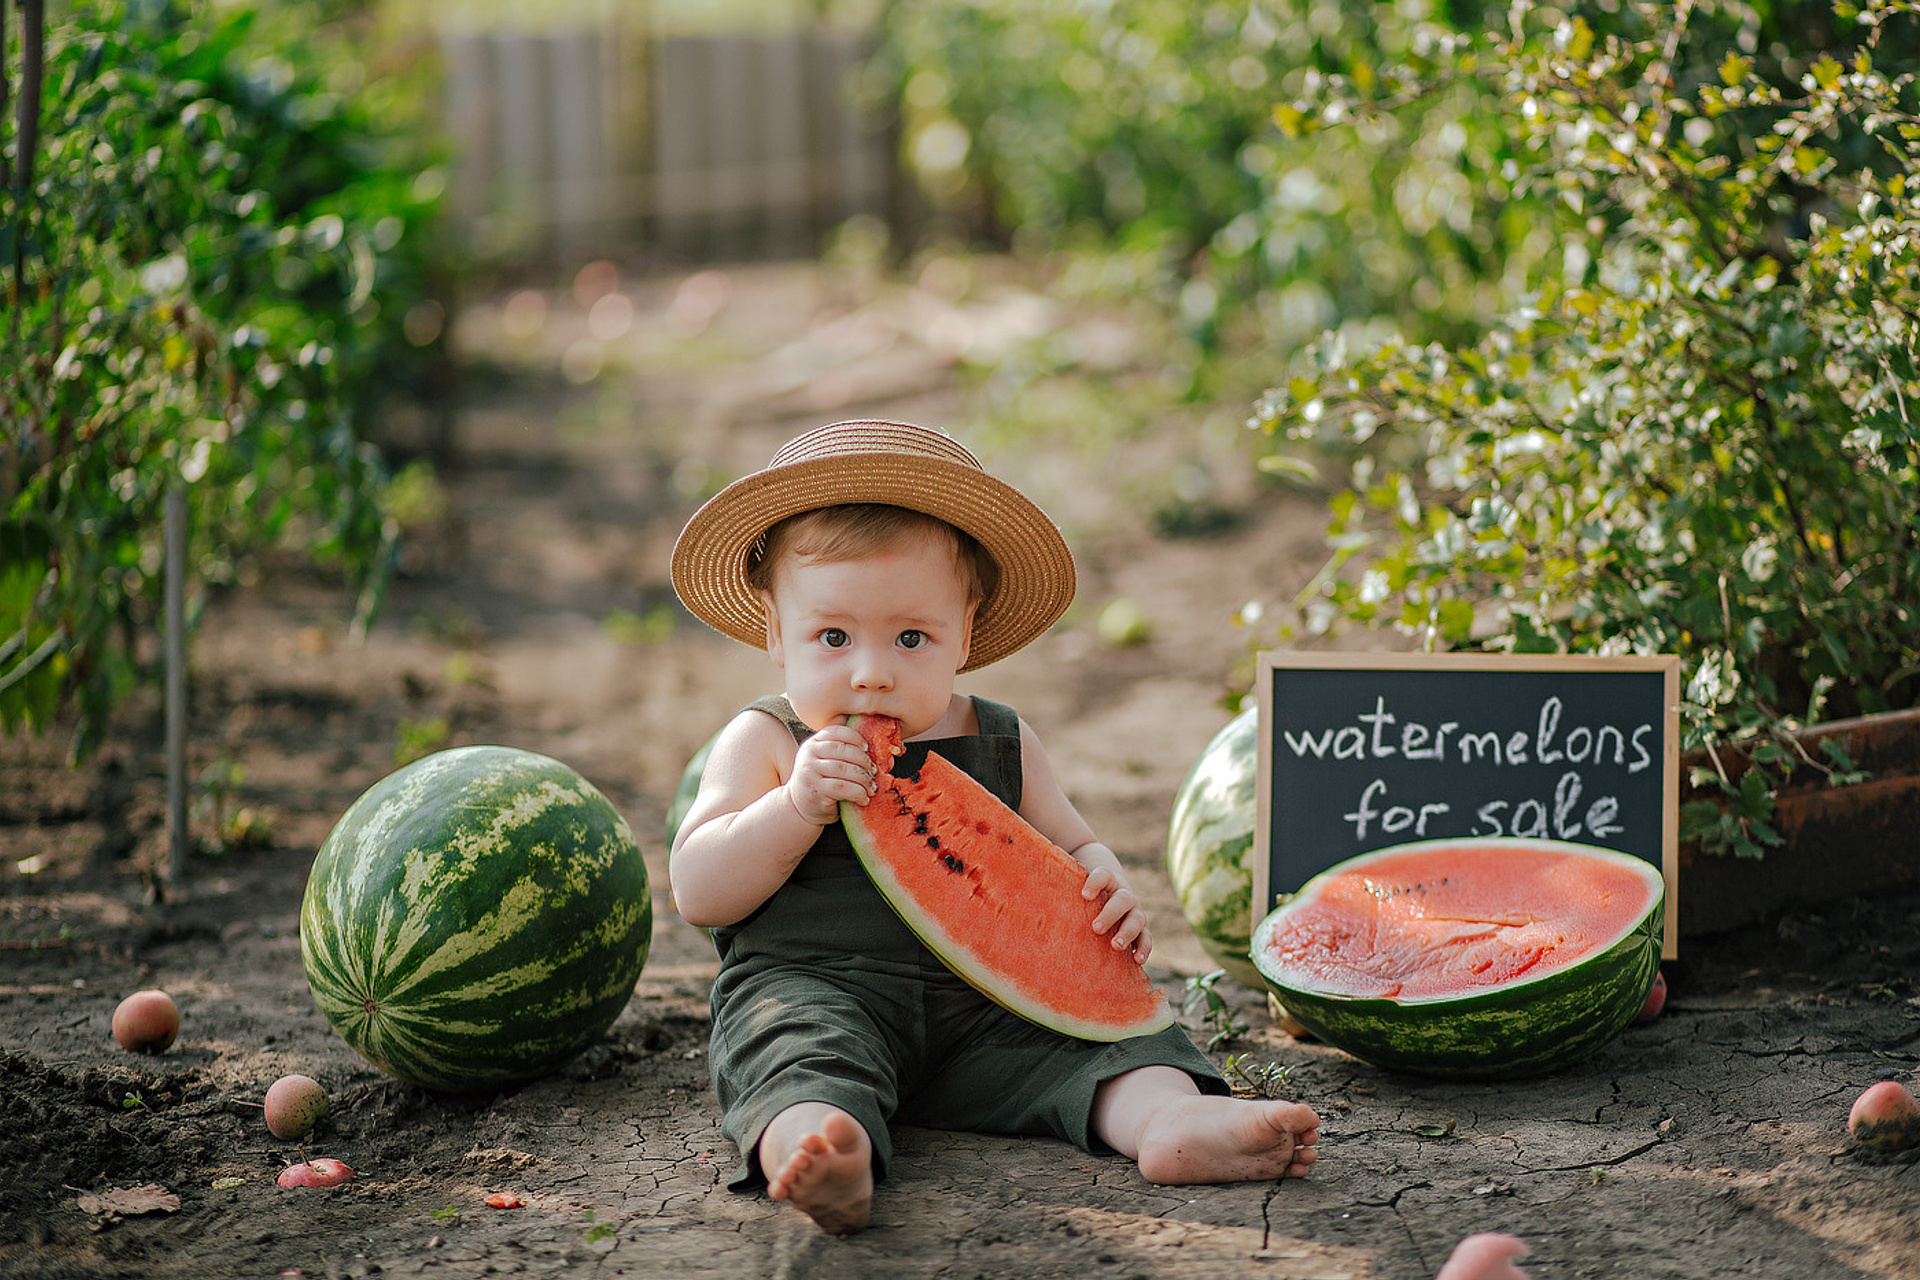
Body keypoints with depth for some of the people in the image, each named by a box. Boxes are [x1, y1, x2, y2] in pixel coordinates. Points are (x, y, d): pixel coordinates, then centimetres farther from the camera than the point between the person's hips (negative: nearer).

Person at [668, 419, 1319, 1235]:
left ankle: (1166, 1114, -42)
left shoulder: (1002, 746, 14)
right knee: (799, 1043, -35)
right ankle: (817, 1148, -63)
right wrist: (799, 803, -18)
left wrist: (1108, 894, -1)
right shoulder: (764, 743, 4)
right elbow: (698, 892, -3)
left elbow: (1071, 849, 25)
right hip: (807, 984, -4)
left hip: (982, 1001, 4)